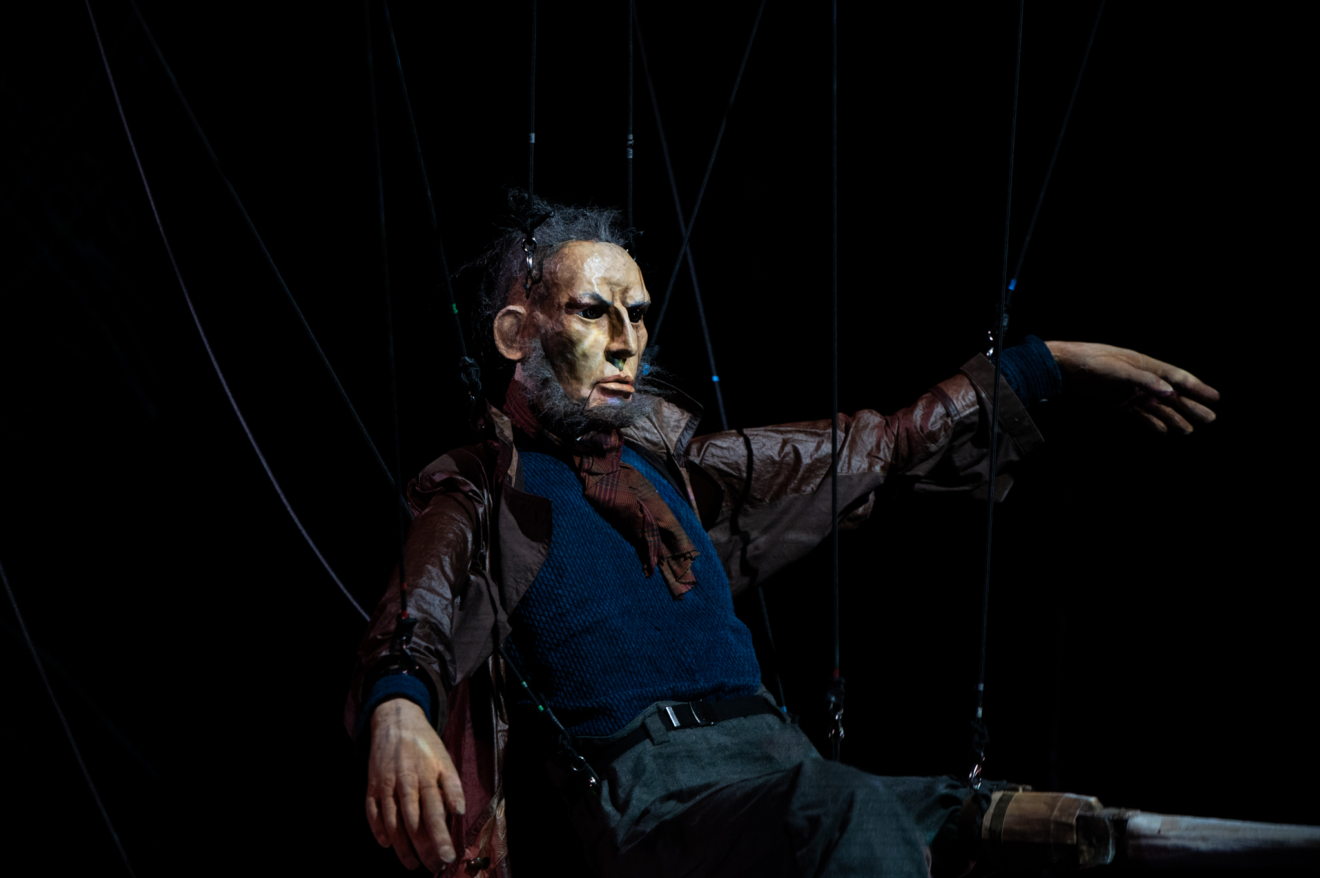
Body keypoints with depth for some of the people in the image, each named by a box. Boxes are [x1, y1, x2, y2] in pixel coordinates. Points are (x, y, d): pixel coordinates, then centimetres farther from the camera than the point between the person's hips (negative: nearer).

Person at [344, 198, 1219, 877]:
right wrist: (397, 709, -36)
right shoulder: (482, 492, 10)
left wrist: (1055, 361, 30)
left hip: (781, 762, 6)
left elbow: (881, 446, 32)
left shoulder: (675, 462, 26)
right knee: (841, 807, -40)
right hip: (652, 793, -6)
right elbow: (420, 616, -11)